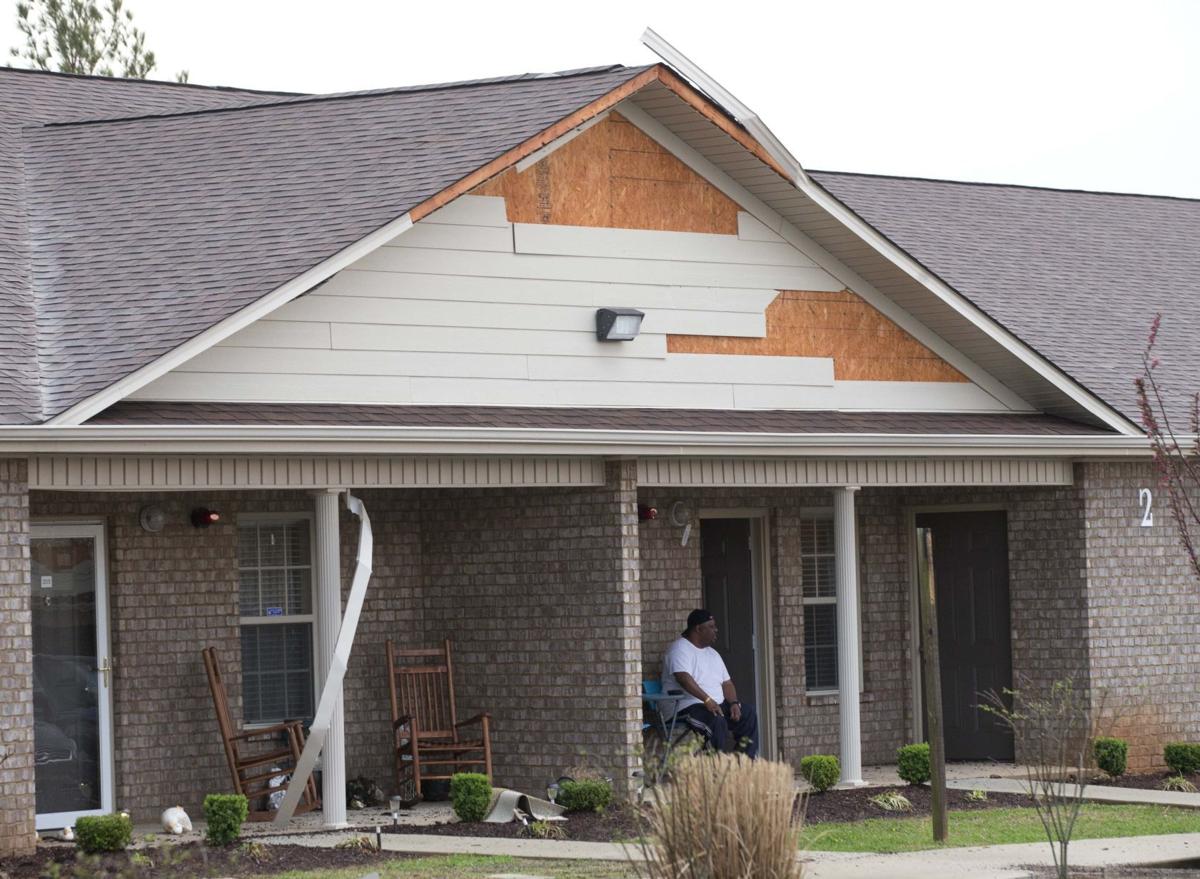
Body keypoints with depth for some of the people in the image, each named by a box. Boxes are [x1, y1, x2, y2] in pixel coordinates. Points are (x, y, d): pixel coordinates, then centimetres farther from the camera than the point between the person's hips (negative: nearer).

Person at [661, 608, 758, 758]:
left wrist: (733, 703, -2)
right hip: (688, 706, -9)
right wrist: (707, 700, -32)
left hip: (717, 704, 9)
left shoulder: (712, 653, 20)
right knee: (717, 720, -35)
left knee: (748, 713, -8)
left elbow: (726, 683, 19)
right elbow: (683, 678, -25)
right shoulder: (680, 649, -9)